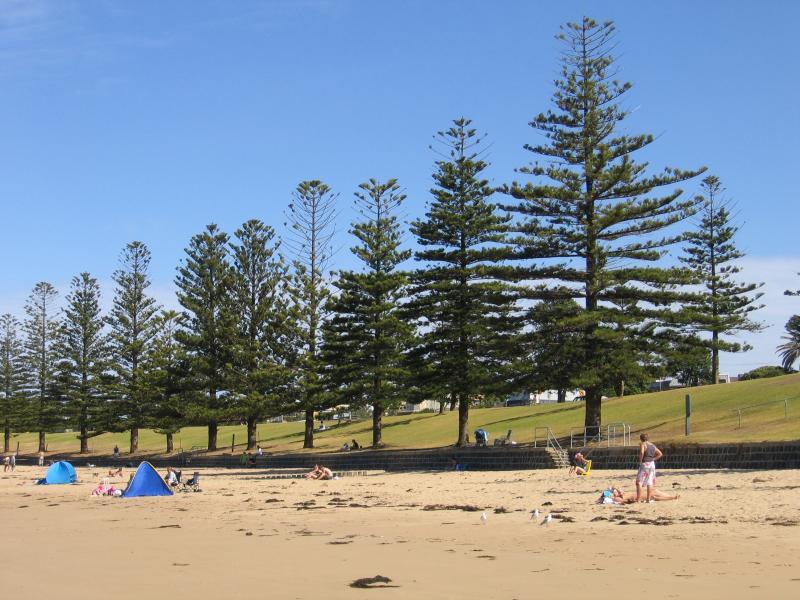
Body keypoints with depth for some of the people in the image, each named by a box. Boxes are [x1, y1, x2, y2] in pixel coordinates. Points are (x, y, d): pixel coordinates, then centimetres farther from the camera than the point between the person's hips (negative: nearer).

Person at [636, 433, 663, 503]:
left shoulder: (643, 444, -9)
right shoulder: (652, 445, 12)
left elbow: (641, 452, -27)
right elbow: (660, 454, 18)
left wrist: (640, 461, -14)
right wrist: (653, 459, 13)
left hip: (644, 464, -7)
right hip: (652, 464, 7)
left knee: (639, 482, -1)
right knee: (650, 482, 11)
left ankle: (638, 499, -6)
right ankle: (649, 499, 12)